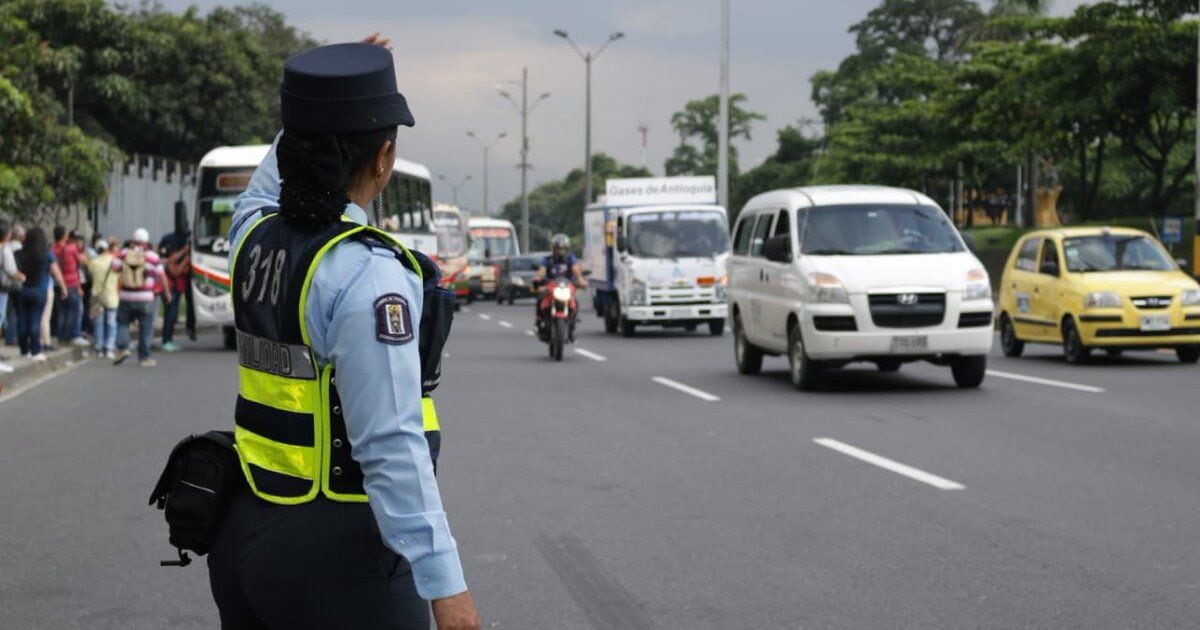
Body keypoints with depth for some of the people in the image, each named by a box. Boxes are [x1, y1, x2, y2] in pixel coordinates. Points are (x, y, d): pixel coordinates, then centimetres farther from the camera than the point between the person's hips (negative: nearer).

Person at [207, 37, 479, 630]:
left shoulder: (253, 233, 3)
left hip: (244, 531, 8)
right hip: (334, 553, -8)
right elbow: (392, 445, -24)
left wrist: (323, 106, 32)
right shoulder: (367, 274, -20)